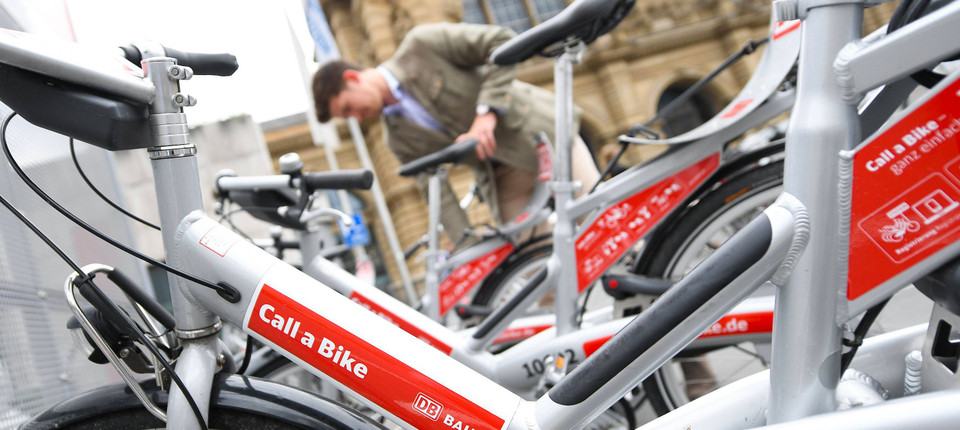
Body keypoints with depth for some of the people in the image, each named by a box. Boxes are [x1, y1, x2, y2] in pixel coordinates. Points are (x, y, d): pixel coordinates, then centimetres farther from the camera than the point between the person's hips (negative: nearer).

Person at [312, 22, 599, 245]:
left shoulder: (421, 45, -12)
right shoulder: (399, 138, 3)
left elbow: (502, 42, -17)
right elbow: (437, 193, -1)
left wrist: (486, 113, -25)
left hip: (543, 134, -5)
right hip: (503, 176, 5)